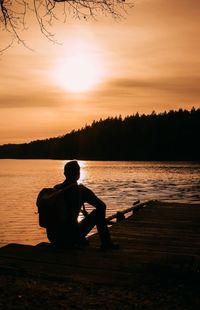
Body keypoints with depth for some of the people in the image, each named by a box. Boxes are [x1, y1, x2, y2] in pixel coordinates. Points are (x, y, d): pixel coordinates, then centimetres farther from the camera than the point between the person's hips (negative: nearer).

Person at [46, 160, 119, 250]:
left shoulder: (55, 188, 5)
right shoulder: (81, 190, -10)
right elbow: (102, 206, 0)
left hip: (52, 238, 6)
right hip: (70, 238, -5)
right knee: (98, 212, 8)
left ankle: (80, 240, 33)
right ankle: (106, 244, 16)